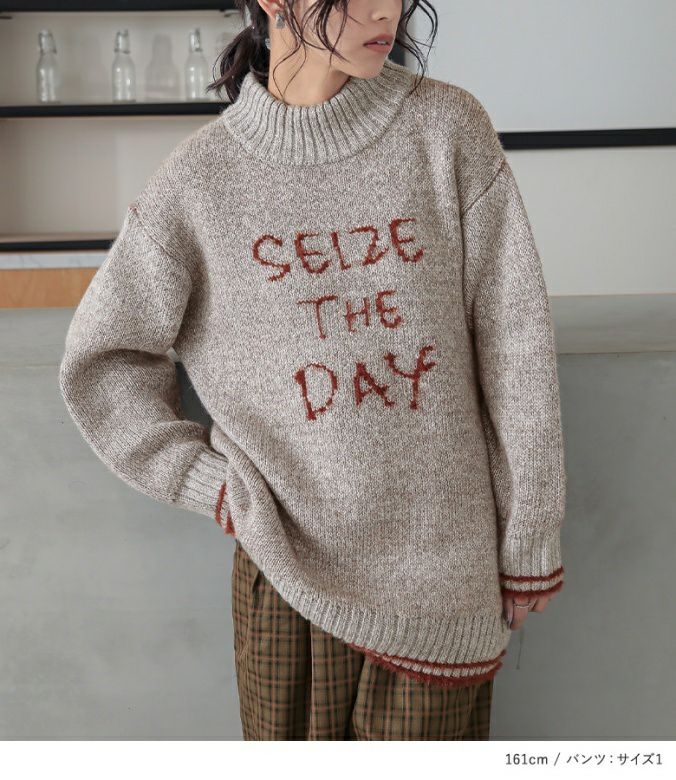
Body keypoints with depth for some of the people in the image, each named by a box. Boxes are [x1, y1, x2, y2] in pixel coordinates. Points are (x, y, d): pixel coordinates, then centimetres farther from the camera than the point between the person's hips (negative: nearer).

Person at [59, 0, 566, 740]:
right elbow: (101, 361, 6)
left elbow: (513, 349, -4)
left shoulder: (448, 128, -5)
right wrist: (211, 485, -2)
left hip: (443, 559, 0)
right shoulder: (198, 179, -5)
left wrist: (529, 543, -1)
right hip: (286, 562, 0)